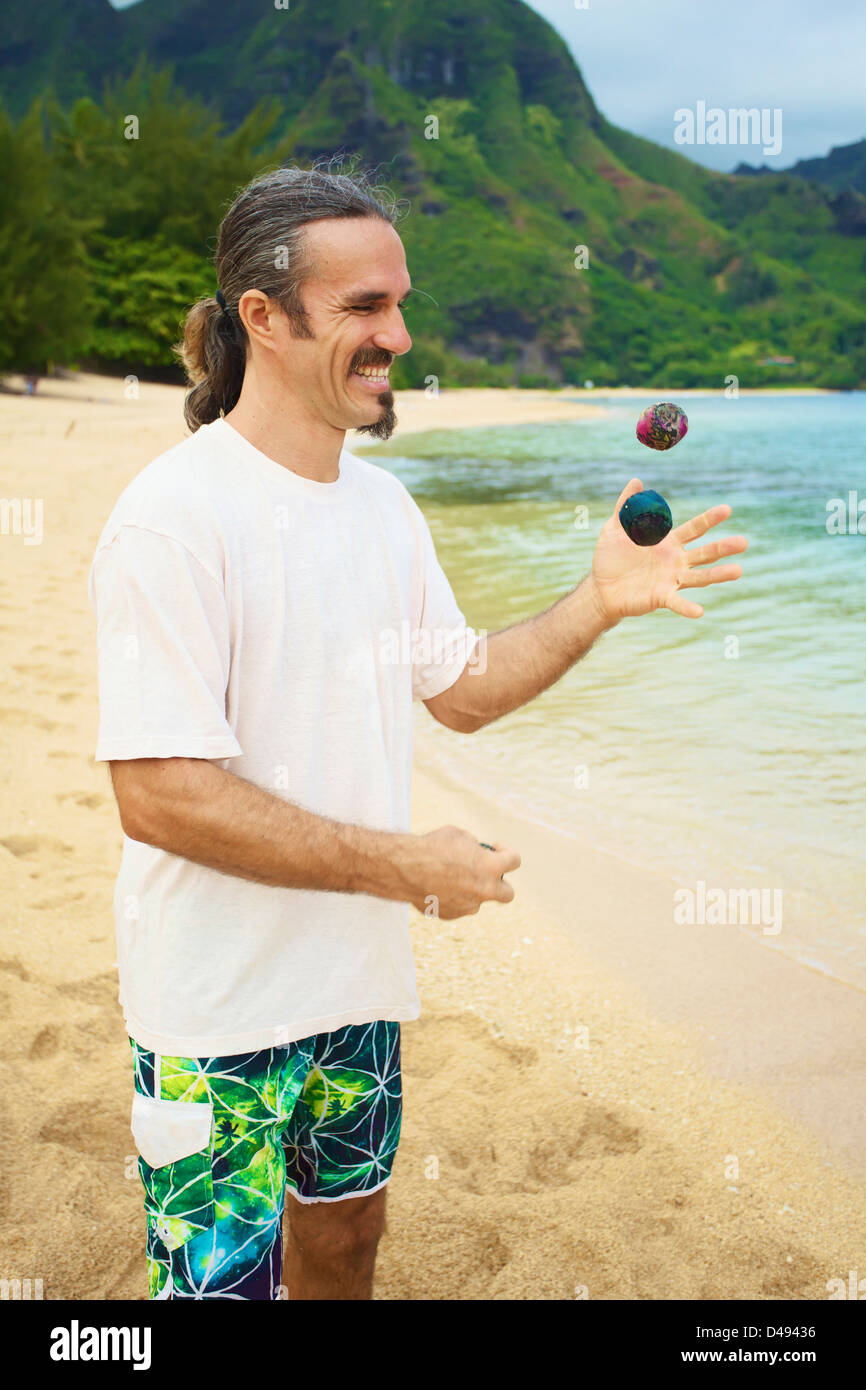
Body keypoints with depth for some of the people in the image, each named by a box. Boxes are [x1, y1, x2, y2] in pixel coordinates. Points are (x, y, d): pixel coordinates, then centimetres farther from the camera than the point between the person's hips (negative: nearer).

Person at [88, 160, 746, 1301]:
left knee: (344, 1228, 23)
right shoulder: (174, 515, -20)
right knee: (222, 1279, 6)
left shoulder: (382, 503, 5)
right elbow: (157, 795, -24)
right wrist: (404, 865, -20)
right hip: (218, 1005, -7)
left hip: (360, 976, 7)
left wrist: (599, 604, -2)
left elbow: (461, 690, 14)